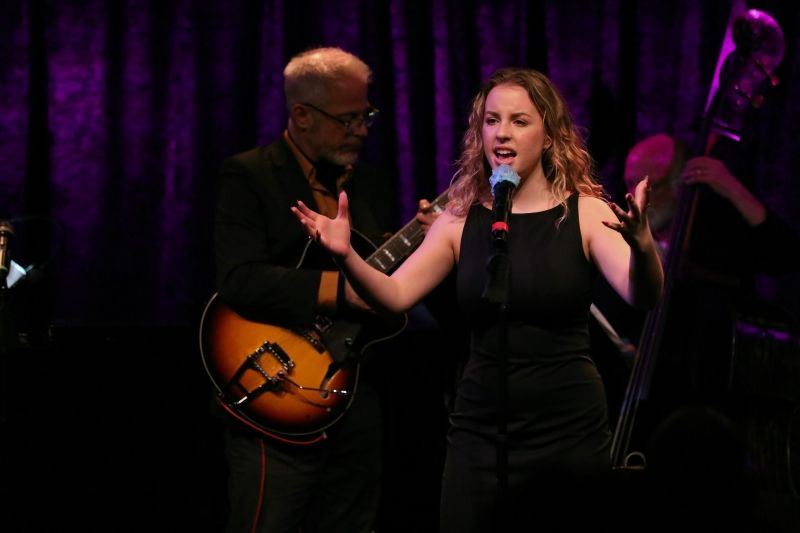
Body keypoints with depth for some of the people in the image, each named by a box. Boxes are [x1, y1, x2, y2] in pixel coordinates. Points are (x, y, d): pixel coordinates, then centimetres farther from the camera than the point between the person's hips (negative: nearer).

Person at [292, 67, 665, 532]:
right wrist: (347, 256, -21)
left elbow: (643, 297, -18)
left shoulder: (586, 214, -4)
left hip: (571, 430, -2)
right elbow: (394, 296, -2)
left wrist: (642, 246, -39)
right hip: (480, 433, 2)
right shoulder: (460, 220, 4)